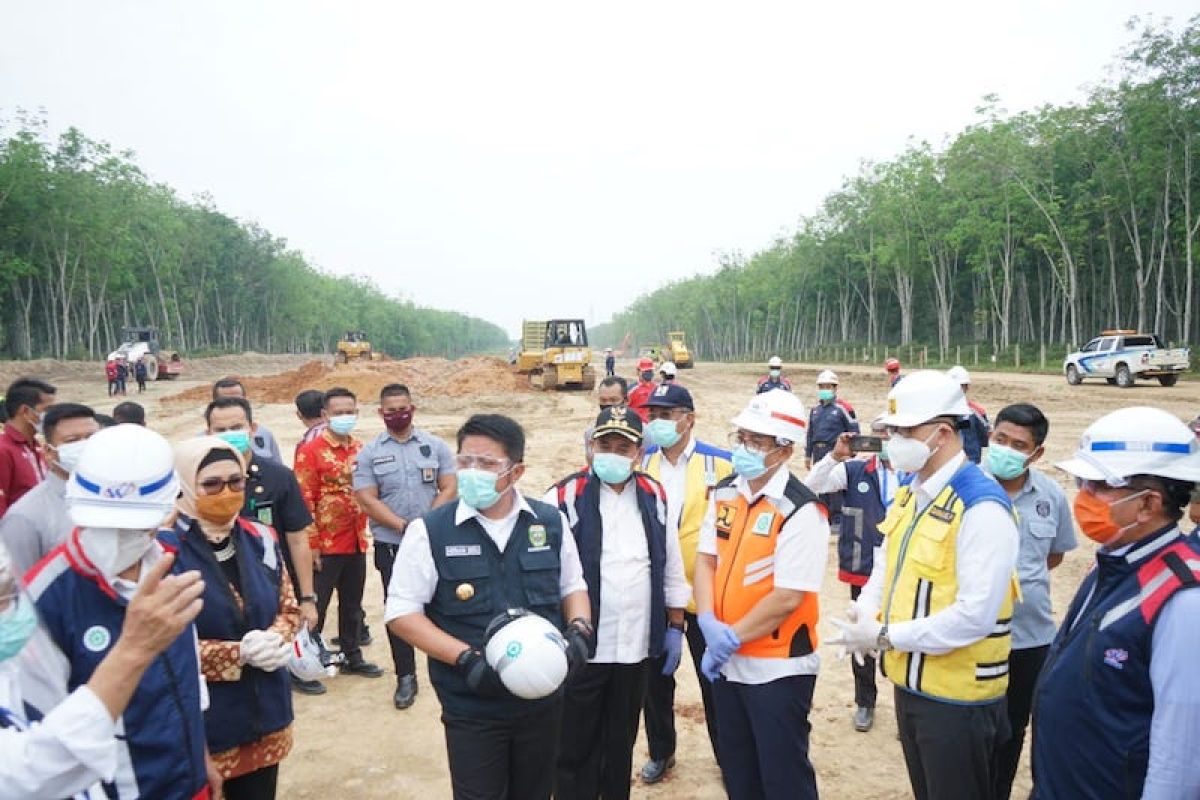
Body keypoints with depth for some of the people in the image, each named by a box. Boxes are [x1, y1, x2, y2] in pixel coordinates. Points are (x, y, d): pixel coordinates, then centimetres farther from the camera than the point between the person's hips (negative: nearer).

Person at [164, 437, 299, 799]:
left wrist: (274, 641, -11)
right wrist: (238, 653, -20)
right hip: (199, 724, -5)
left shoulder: (261, 540, 2)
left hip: (264, 714, 5)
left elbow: (290, 609, 10)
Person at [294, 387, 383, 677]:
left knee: (352, 605, 17)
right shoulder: (311, 451, -10)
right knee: (314, 607, 5)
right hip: (325, 546, -6)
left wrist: (363, 533, 11)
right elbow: (304, 502, -13)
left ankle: (353, 656, 30)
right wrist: (312, 545, -15)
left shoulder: (361, 450, 8)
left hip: (356, 544, 6)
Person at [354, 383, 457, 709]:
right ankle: (405, 677, 17)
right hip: (391, 545, 0)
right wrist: (404, 526, -15)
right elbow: (367, 500, -6)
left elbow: (448, 488, -1)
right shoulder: (369, 452, 1)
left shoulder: (435, 446, 3)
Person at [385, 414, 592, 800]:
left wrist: (579, 630, -8)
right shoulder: (429, 532, -11)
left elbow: (573, 585, 12)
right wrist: (467, 659, -20)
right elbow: (402, 613, -10)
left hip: (543, 700, 3)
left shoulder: (551, 523, -1)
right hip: (471, 709, -3)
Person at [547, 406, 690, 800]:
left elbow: (671, 568, 10)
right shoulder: (565, 497, -12)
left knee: (621, 744, 20)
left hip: (636, 646, 4)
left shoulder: (654, 496, 3)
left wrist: (675, 627, 10)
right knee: (576, 749, 9)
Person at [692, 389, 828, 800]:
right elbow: (706, 560, 4)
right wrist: (708, 622, -13)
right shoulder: (724, 493, 2)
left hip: (778, 669, -7)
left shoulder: (801, 511, -20)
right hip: (727, 662, 7)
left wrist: (730, 639, -16)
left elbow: (788, 598, -22)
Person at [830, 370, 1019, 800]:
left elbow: (976, 614, -27)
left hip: (958, 698, -8)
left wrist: (886, 636, -21)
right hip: (911, 683, 8)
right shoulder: (910, 490, 5)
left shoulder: (981, 506, -23)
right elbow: (888, 562, 14)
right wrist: (865, 610, -6)